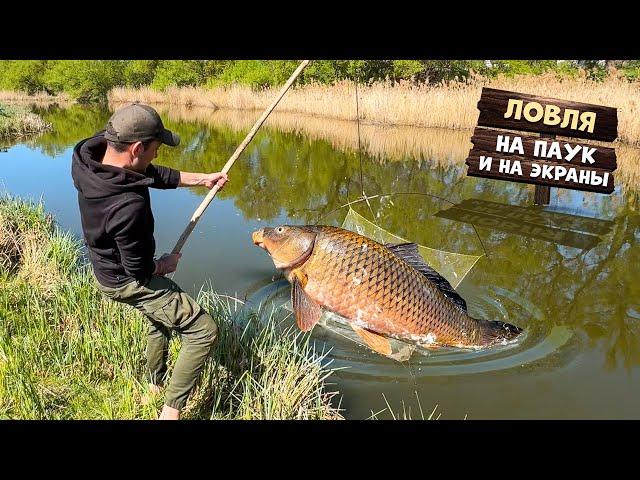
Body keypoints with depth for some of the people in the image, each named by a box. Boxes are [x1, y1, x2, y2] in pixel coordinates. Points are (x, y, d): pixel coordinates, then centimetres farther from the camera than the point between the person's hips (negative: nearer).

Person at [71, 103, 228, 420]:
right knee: (203, 331, -3)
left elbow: (156, 175, 1)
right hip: (130, 282, -9)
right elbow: (140, 270, -26)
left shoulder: (92, 157, -15)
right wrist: (165, 264, -5)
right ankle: (171, 410, 6)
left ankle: (156, 382, 49)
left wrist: (202, 179, 4)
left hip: (106, 270, 9)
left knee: (160, 316, 33)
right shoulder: (129, 206, -39)